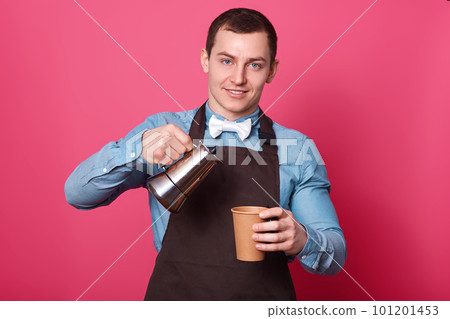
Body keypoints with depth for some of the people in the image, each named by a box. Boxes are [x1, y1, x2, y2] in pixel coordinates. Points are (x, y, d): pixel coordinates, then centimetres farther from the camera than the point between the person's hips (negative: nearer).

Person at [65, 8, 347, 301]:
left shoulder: (298, 149, 2)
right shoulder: (162, 130, 4)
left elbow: (335, 256, 3)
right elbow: (77, 194, -4)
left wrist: (301, 240, -19)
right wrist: (139, 146, -20)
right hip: (173, 295, 1)